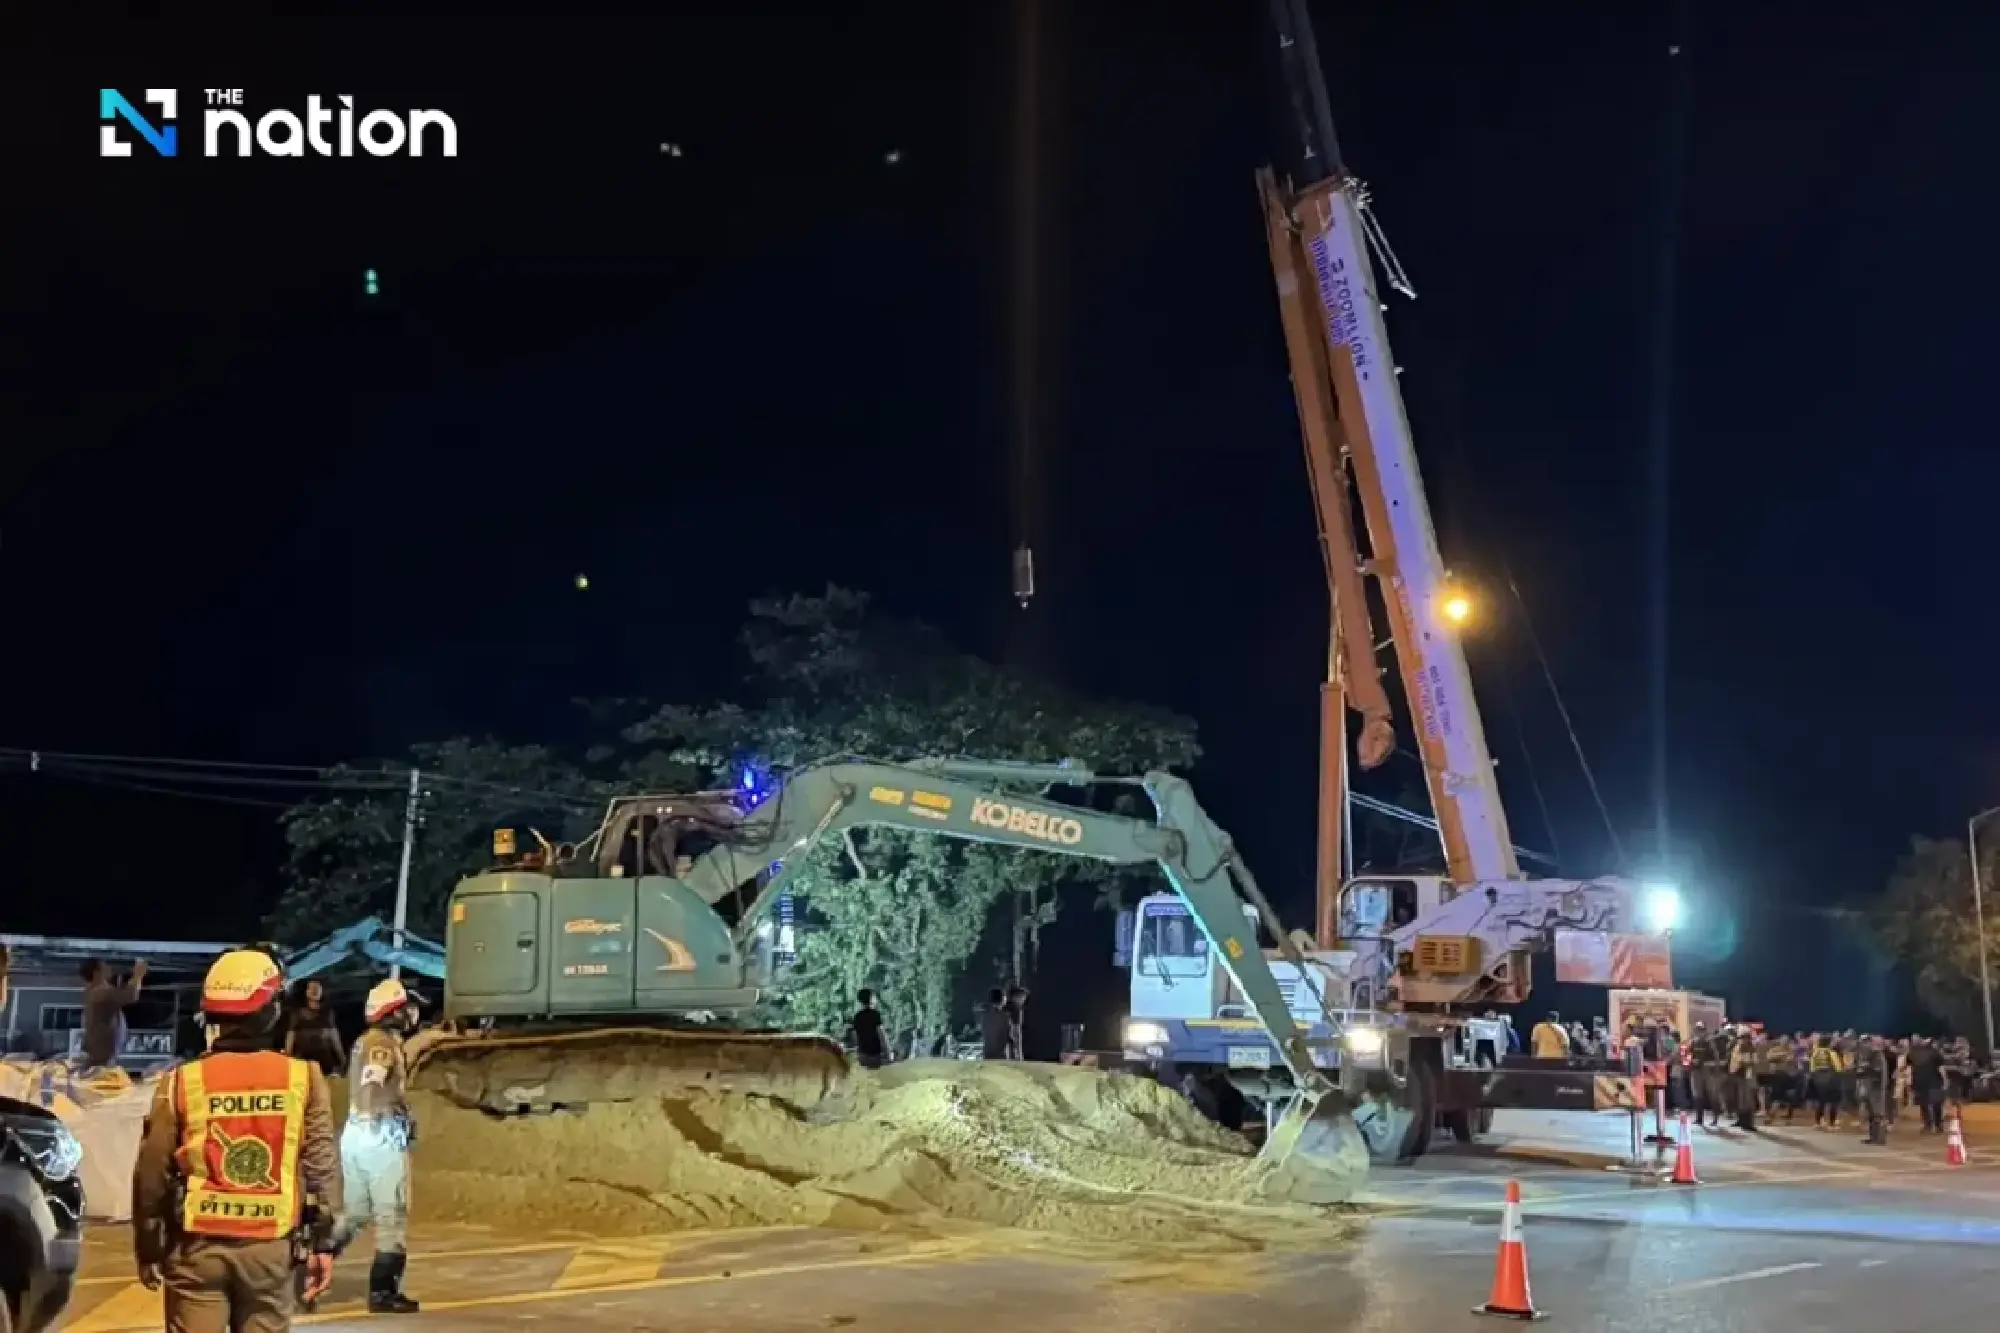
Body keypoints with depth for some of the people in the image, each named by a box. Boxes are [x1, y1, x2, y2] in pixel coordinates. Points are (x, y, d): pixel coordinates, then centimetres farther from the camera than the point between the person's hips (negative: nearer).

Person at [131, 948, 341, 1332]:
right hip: (271, 1246, 0)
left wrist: (147, 1251, 14)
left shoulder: (181, 1082, -4)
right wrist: (323, 1243, 5)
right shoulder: (304, 1078, -3)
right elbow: (323, 1167, -2)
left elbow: (151, 1176, 2)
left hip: (198, 1246, 0)